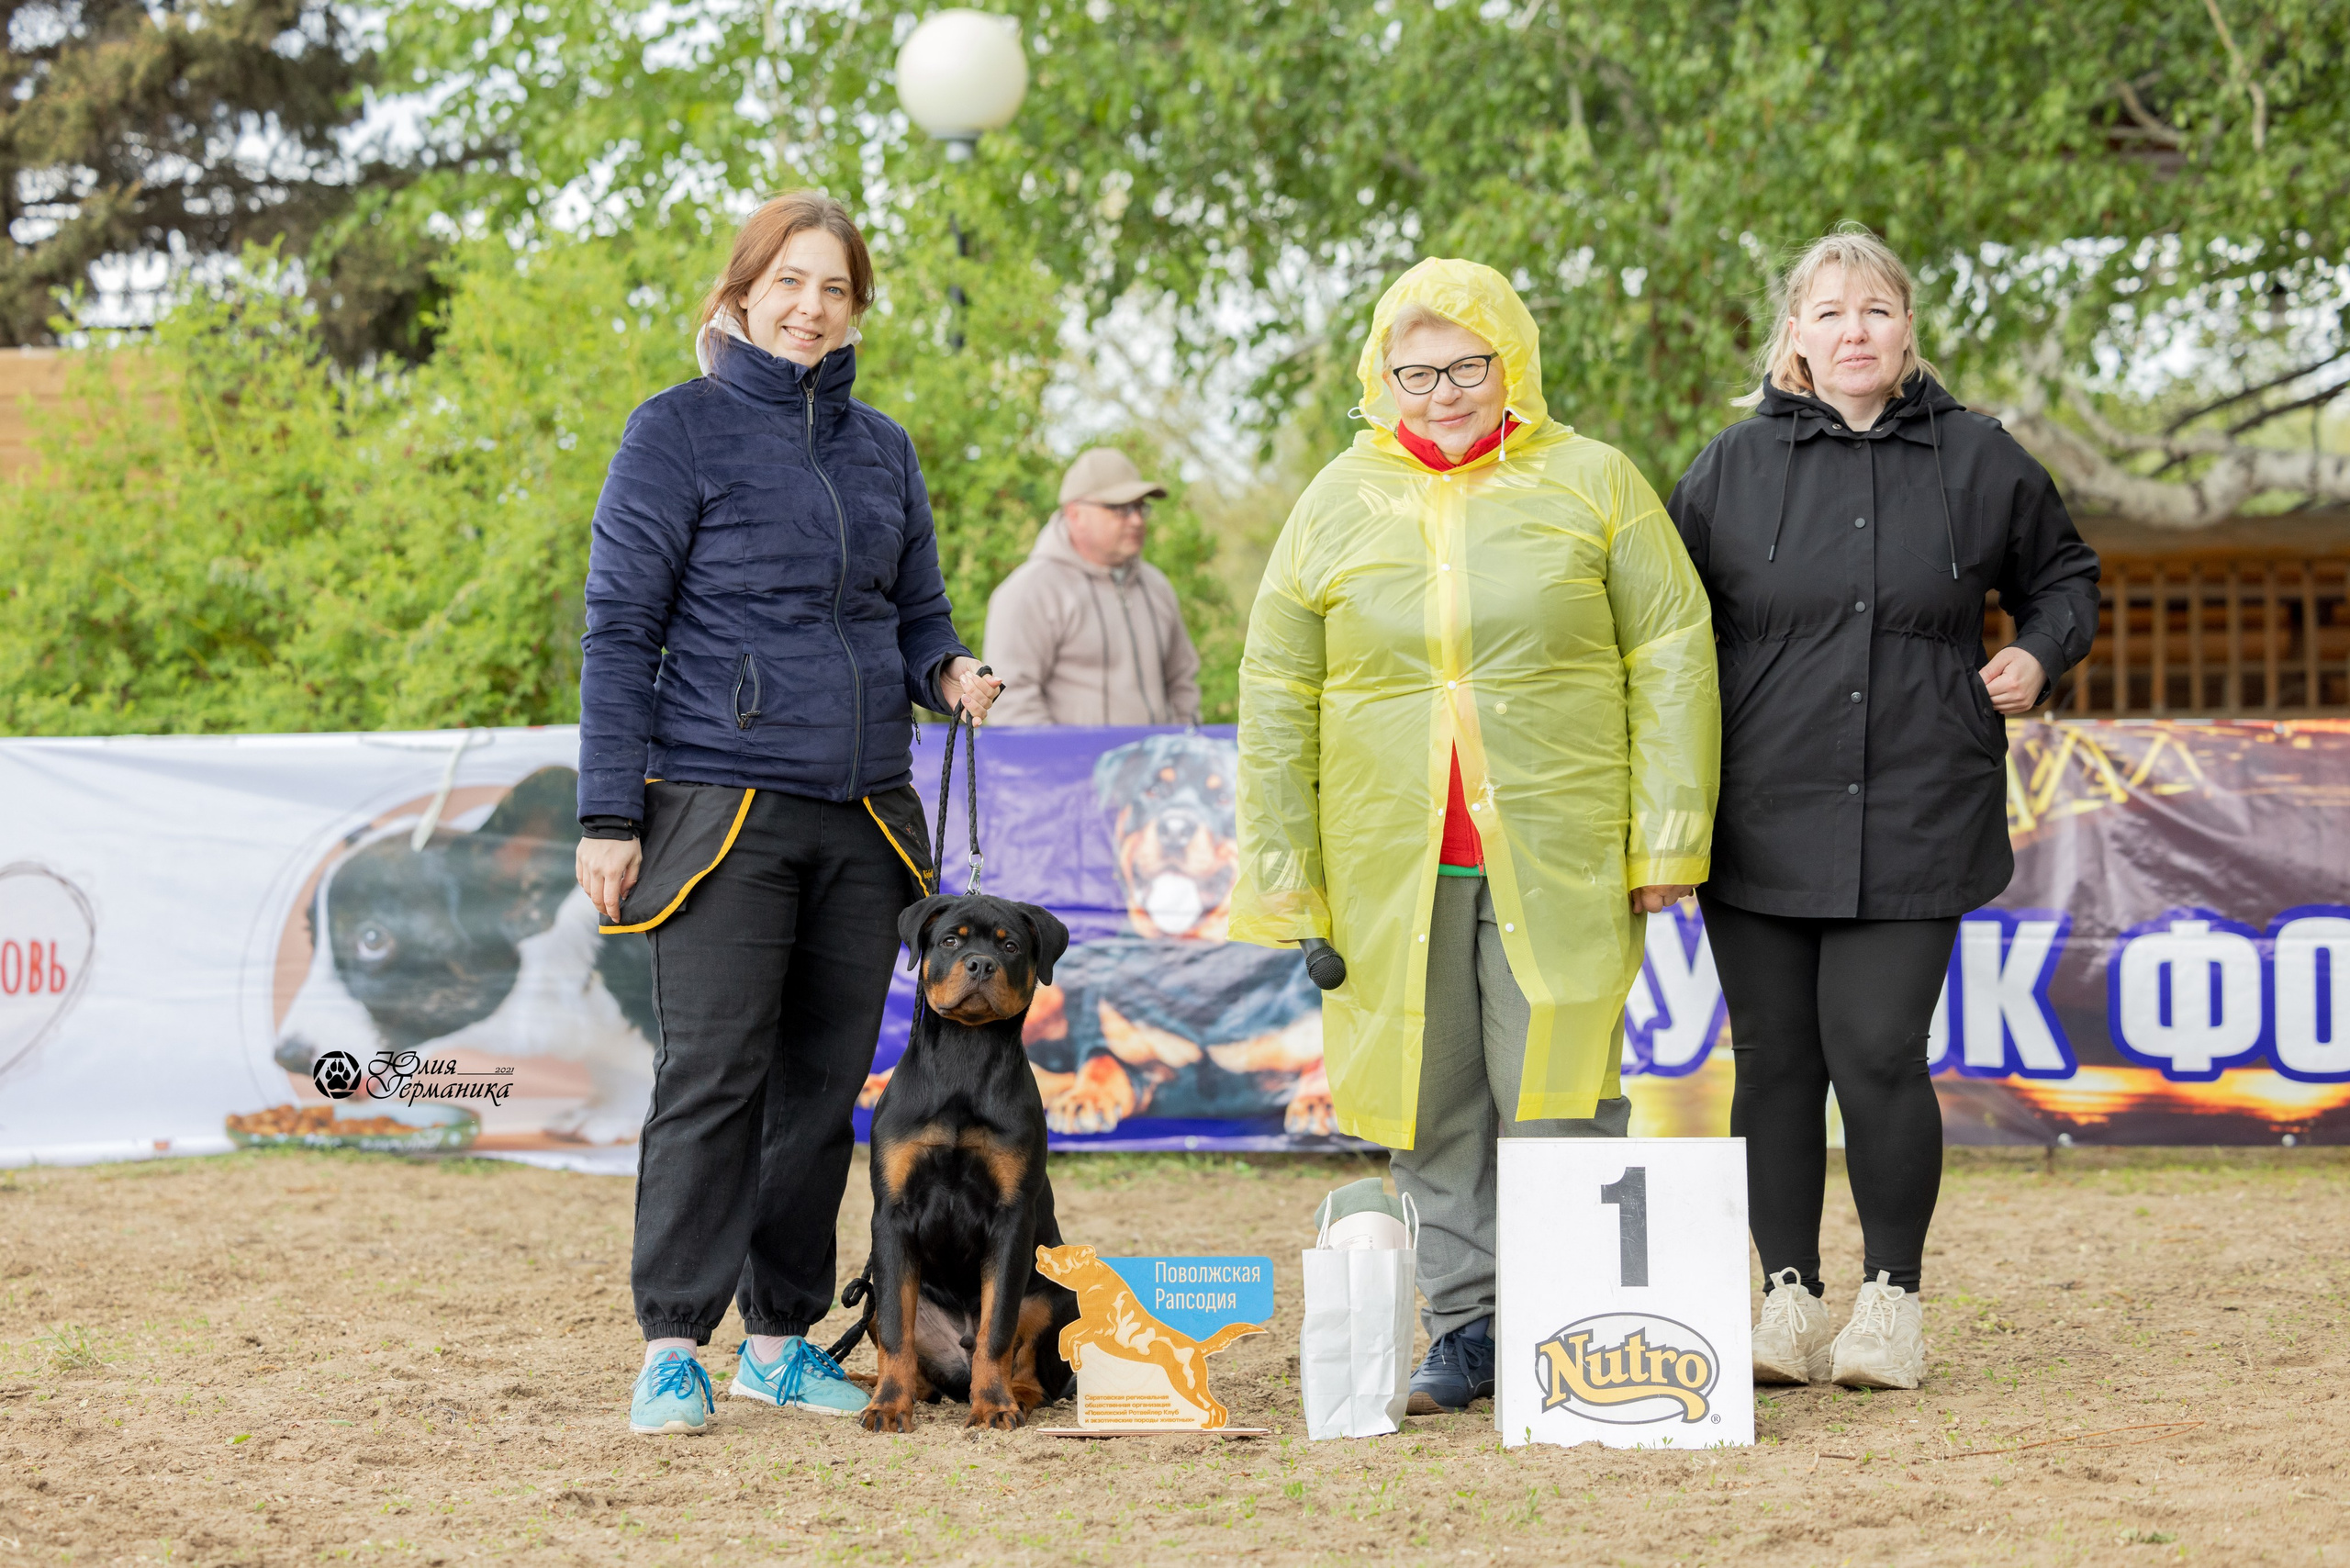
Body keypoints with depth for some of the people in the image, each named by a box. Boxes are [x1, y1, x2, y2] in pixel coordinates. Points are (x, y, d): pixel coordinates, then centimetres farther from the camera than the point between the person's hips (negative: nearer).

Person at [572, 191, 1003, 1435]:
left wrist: (947, 671, -3)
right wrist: (608, 818, -9)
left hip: (862, 817, 5)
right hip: (722, 806, -5)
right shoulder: (680, 431, -1)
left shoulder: (881, 448, 15)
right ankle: (673, 1347, -2)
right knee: (713, 1077, -8)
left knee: (826, 1084, 7)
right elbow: (619, 630, -3)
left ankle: (785, 1335, 15)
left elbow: (917, 612, 22)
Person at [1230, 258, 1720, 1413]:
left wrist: (1667, 832, -3)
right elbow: (1276, 695, 10)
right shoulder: (1338, 502, 8)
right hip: (1392, 865, 2)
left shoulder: (1590, 484, 3)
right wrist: (1279, 872, 6)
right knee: (1431, 1110, 6)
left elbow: (1671, 657, 3)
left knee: (1557, 1099, -4)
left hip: (1558, 857, -2)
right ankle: (1463, 1327, 15)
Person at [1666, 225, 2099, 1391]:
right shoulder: (1734, 467, 6)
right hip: (1761, 820, 1)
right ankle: (1787, 1302, 13)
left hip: (1914, 820, -1)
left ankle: (1893, 1298, 7)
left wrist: (2040, 654, 2)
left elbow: (2061, 573, 22)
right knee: (1774, 1059, 2)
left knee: (1876, 1052, -9)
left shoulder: (1976, 460, 6)